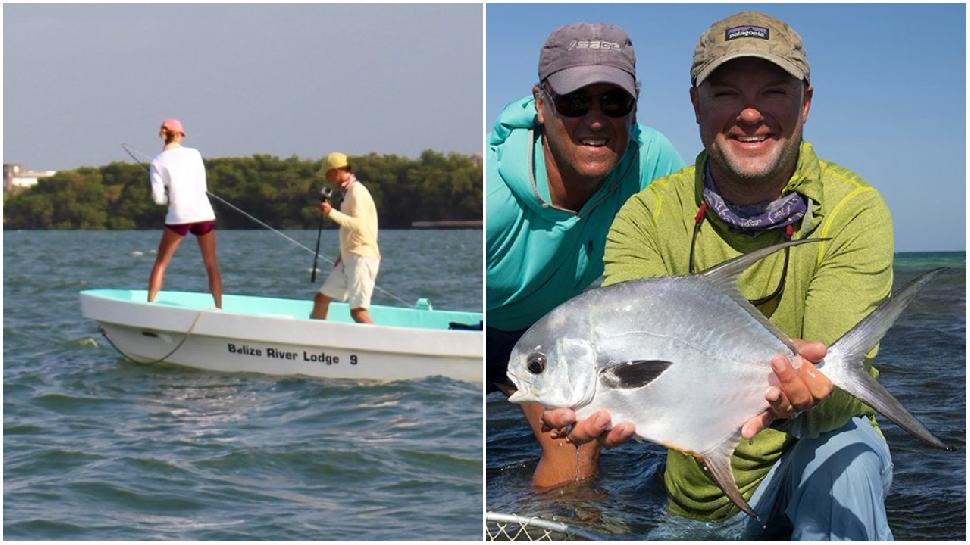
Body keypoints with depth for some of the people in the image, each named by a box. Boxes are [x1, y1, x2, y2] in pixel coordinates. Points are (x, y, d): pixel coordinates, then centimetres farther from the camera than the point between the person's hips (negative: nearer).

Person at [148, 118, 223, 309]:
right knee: (211, 263, 11)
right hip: (204, 213, 2)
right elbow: (202, 187, 7)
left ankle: (149, 305, 6)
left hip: (179, 215, -1)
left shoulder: (158, 162, -1)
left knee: (161, 263, 11)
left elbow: (158, 198, -5)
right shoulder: (194, 154, 4)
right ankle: (219, 308, 8)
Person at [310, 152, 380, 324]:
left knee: (358, 310, -19)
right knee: (321, 298, 16)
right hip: (349, 259, 10)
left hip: (362, 258, -10)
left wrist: (332, 213, -25)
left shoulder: (357, 191, -12)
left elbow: (359, 225, -25)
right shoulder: (349, 192, 17)